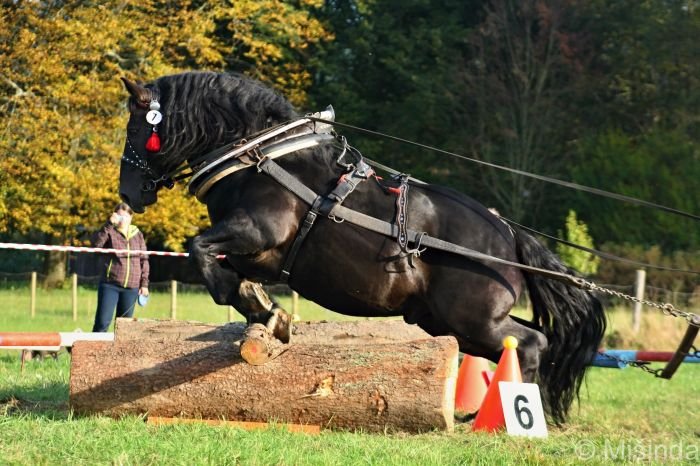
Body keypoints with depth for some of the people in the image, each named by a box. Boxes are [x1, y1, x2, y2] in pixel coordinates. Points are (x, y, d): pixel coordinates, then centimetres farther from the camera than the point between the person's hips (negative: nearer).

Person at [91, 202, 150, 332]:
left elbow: (144, 260, 12)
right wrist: (109, 224, -25)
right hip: (110, 284, -3)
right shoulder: (110, 232, 0)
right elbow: (96, 243, -20)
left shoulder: (138, 235, 11)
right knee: (102, 322, -9)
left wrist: (144, 284, 7)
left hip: (131, 287, 3)